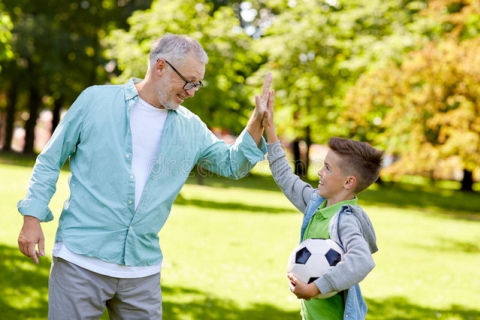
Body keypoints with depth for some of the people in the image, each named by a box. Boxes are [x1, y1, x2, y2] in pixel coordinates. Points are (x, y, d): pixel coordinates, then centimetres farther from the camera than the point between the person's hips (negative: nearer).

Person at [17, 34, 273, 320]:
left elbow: (233, 164, 14)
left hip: (143, 269, 4)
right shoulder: (96, 100, -2)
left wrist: (258, 120, -1)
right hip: (82, 261, -4)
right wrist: (33, 217, -5)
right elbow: (50, 161, 3)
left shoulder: (191, 129, 9)